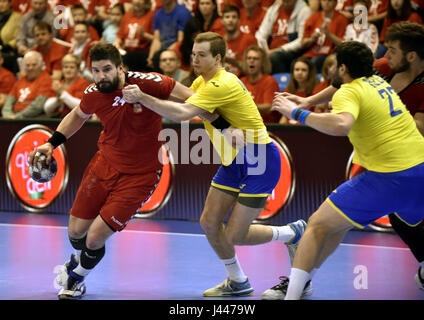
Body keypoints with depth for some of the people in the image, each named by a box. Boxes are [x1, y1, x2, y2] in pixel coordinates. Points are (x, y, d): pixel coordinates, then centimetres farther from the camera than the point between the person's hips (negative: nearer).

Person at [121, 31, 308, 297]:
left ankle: (293, 233, 14)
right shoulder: (203, 81, 8)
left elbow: (182, 114, -32)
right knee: (210, 222, 3)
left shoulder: (222, 84, -24)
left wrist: (143, 97, -31)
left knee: (233, 236, -9)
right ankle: (238, 282, 21)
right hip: (234, 161, 9)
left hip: (260, 160, -9)